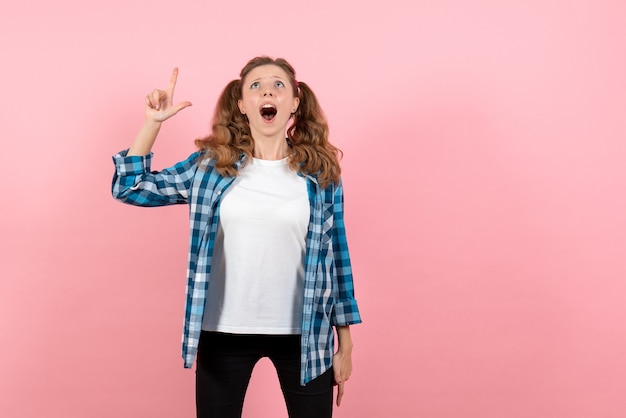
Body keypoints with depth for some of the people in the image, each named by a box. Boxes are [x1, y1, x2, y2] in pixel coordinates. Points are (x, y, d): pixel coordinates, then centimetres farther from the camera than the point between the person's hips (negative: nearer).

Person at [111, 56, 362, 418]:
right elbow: (129, 188, 5)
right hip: (224, 332, 1)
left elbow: (336, 256, 3)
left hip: (305, 334, 0)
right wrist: (153, 122, -7)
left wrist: (345, 344, 4)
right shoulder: (210, 166, 0)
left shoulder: (321, 173, -1)